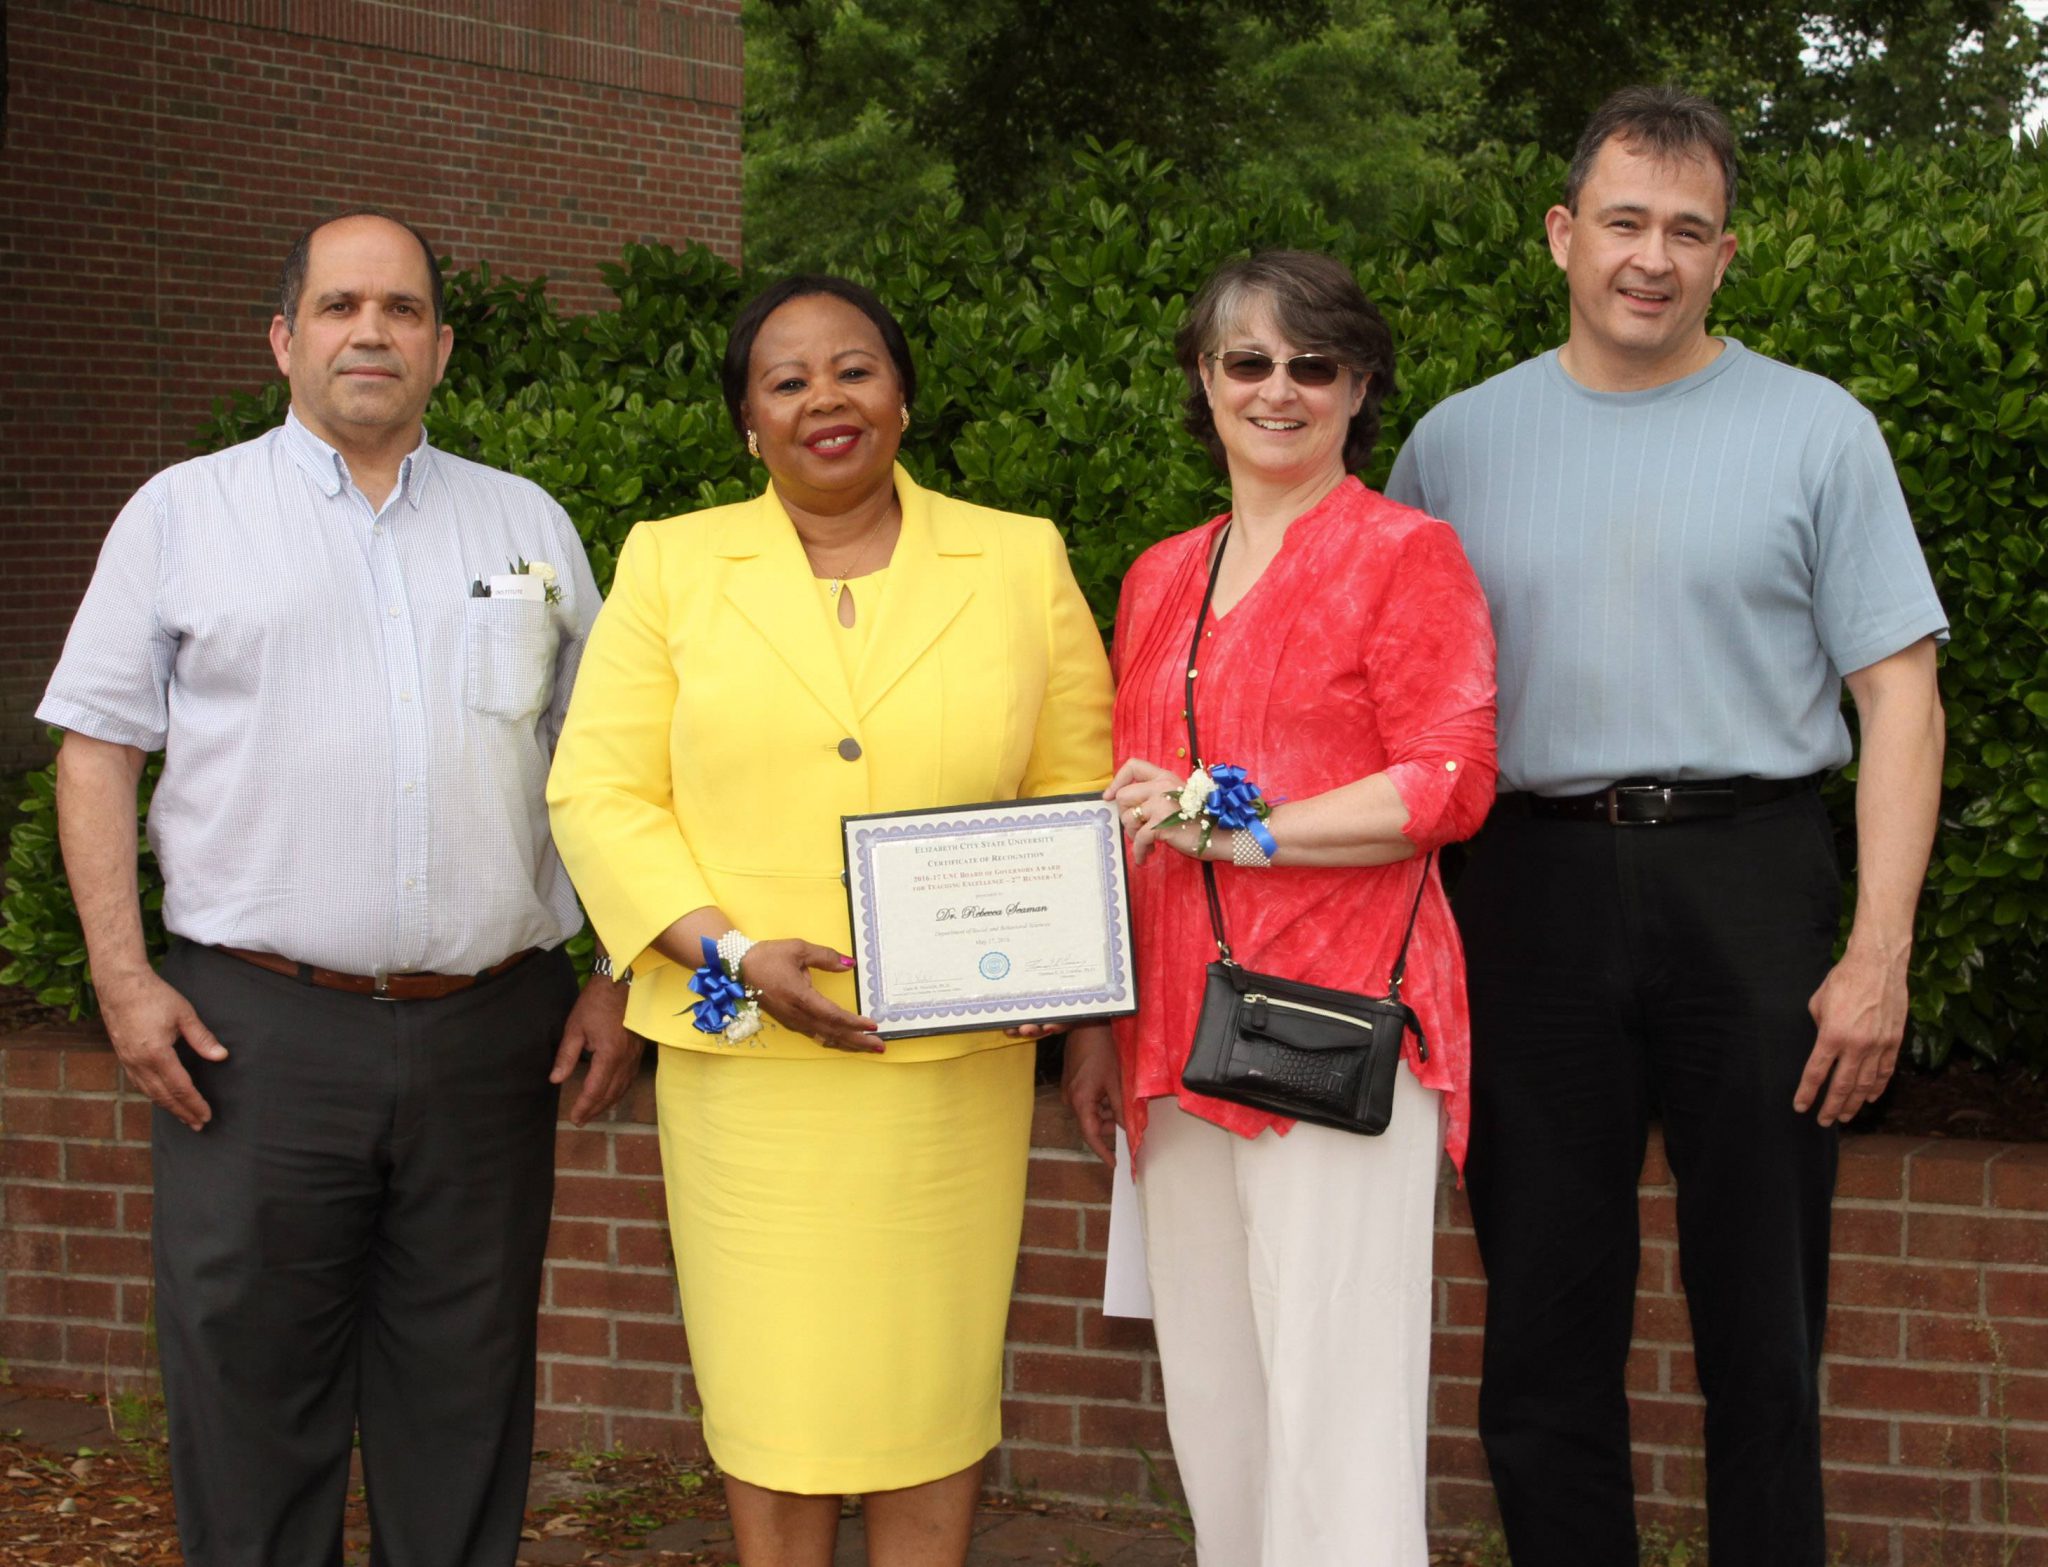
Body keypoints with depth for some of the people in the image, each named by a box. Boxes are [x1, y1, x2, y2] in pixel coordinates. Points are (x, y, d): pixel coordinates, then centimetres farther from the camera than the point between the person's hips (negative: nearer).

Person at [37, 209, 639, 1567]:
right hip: (257, 1031, -2)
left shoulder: (528, 524, 14)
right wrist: (122, 971, -6)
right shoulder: (184, 513, 7)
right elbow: (99, 743, 4)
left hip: (490, 1032, 2)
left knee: (467, 1404, 9)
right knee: (251, 1395, 2)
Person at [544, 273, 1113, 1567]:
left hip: (955, 1058, 1)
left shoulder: (1021, 562, 8)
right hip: (748, 1059, 0)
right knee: (772, 1380, 4)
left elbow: (1078, 791, 10)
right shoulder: (671, 565, 6)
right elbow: (600, 793, 1)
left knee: (933, 1377, 7)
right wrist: (732, 953, -12)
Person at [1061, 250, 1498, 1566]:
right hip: (1179, 1034, 7)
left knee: (1333, 1405, -7)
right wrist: (1096, 1023, 18)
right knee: (1211, 1399, 11)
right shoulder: (1162, 579, 18)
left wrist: (1233, 828, -15)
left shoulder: (1406, 554, -1)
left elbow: (1450, 785, -10)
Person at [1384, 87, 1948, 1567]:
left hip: (1752, 885, -2)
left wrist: (1880, 953, -9)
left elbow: (1900, 699, 0)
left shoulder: (1815, 429, 3)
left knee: (1763, 1315, 5)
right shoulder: (1457, 442, 9)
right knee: (1546, 1318, 7)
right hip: (1534, 889, 2)